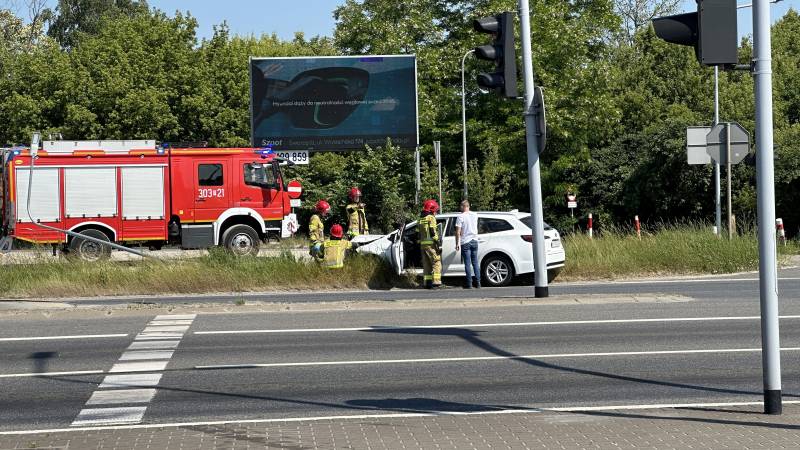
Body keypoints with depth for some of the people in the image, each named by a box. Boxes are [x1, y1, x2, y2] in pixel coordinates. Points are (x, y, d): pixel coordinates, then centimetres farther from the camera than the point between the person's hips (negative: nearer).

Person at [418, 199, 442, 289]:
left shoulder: (420, 220, 17)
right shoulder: (431, 218, -7)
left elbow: (418, 234, 16)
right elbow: (433, 232, -16)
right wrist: (438, 245, -15)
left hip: (422, 244, 8)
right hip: (431, 244, -8)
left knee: (426, 264, 10)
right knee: (436, 263, -6)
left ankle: (427, 283, 9)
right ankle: (436, 282, -14)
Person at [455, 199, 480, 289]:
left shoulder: (461, 216, -9)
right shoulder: (475, 215, 7)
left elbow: (458, 232, -12)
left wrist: (457, 243, -5)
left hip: (465, 242, -5)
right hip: (474, 241, 5)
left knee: (467, 263, -3)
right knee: (475, 262, 9)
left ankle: (469, 283, -5)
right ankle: (477, 282, 8)